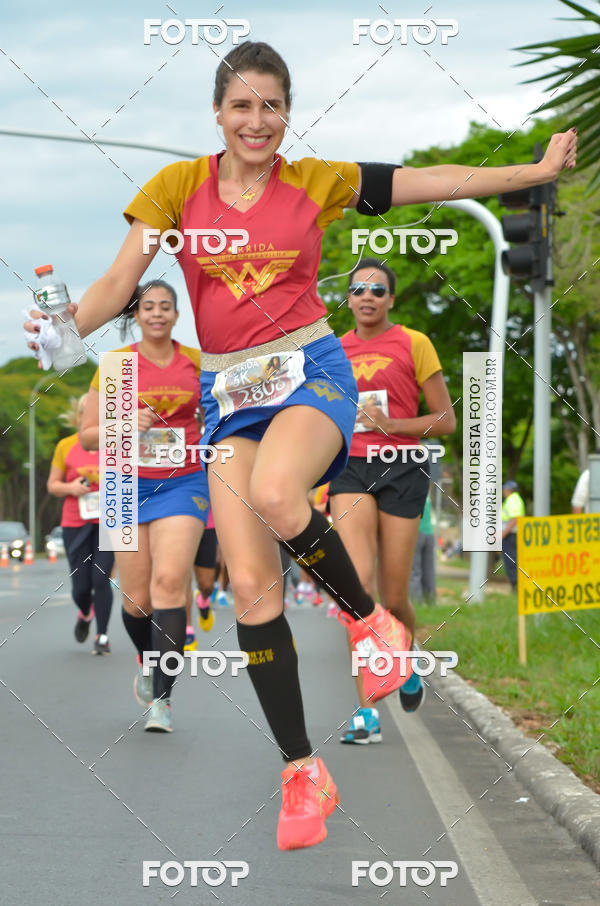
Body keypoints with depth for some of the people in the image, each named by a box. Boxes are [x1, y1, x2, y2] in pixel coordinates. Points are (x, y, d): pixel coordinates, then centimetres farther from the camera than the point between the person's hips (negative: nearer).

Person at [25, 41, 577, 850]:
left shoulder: (317, 181, 3)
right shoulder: (178, 187, 3)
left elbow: (439, 182, 7)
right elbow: (118, 284, -2)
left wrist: (541, 169, 6)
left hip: (311, 370, -2)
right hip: (228, 389, 2)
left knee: (274, 497, -36)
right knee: (250, 586, -7)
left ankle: (366, 616, -7)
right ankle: (302, 773, 3)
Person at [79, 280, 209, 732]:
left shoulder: (197, 362, 5)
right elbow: (87, 436, 2)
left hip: (184, 483, 0)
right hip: (130, 485, 0)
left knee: (170, 581, -19)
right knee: (137, 600, 1)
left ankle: (162, 698, -18)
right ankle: (147, 660, 35)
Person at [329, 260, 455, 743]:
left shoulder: (414, 344, 3)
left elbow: (446, 420, 2)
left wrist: (390, 425, -10)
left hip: (402, 468, -1)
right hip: (350, 469, 2)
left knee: (393, 598, 1)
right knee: (359, 580, -18)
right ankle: (366, 711, -20)